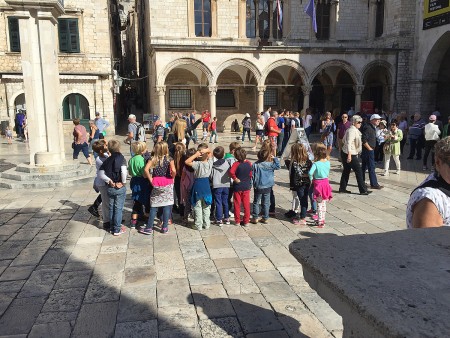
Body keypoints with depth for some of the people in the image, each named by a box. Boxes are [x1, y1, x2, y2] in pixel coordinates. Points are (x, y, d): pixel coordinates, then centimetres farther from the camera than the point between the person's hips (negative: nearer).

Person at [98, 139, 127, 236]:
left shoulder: (107, 160, 4)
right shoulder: (121, 158, -11)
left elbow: (100, 174, -5)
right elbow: (123, 171, -27)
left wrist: (109, 180, -5)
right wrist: (124, 182, -13)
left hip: (110, 188, 4)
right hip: (120, 188, -4)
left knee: (111, 208, 16)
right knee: (118, 209, 3)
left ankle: (112, 227, 27)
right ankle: (117, 230, 8)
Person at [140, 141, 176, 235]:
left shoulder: (153, 159, -1)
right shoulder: (169, 159, -5)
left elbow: (146, 169, -15)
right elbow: (173, 170, -20)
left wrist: (150, 179, -5)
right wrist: (172, 178, -1)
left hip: (156, 184, 1)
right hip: (167, 184, -1)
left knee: (153, 207, 7)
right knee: (167, 205, 7)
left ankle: (149, 228, 10)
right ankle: (165, 227, 11)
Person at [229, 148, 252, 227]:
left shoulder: (236, 164, -19)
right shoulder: (249, 163, -5)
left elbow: (231, 172, -36)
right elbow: (251, 174, 3)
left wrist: (235, 178, -22)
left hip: (237, 187, -3)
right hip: (247, 186, 3)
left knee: (237, 204, 10)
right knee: (246, 204, 10)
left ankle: (237, 221, 18)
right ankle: (246, 221, 16)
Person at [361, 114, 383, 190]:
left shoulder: (372, 127, 15)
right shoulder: (368, 127, -17)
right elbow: (364, 140, -24)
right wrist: (369, 148, -17)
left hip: (369, 150, 10)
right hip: (368, 151, -10)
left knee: (364, 166, 14)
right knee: (371, 167, -5)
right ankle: (374, 184, 0)